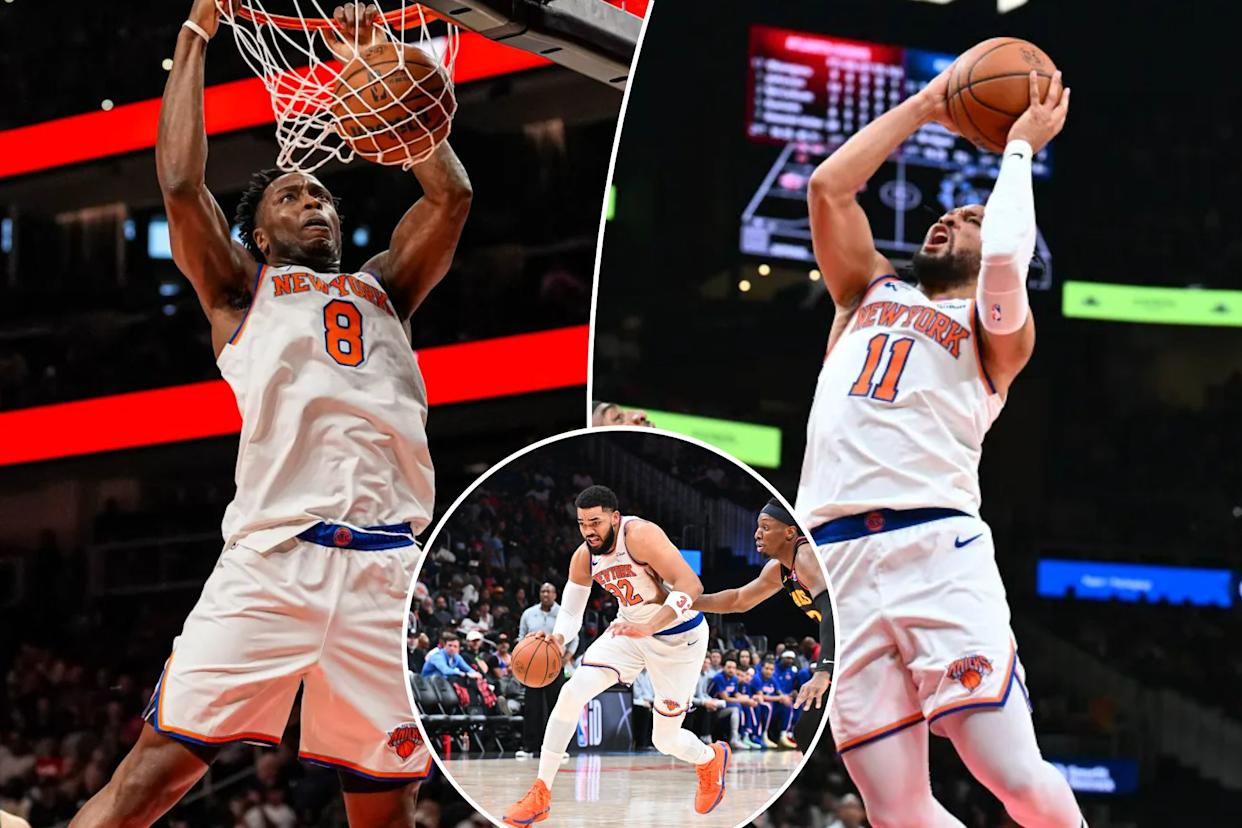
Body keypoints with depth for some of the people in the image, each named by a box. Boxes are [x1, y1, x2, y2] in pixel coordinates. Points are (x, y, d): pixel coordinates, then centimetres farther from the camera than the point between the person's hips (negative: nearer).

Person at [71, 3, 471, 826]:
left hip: (389, 568, 3)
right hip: (272, 559, -3)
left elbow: (451, 193, 17)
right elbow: (182, 184, 8)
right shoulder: (242, 292, 20)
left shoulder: (385, 288, 28)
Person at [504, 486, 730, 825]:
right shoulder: (583, 558, -9)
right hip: (630, 631, 6)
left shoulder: (639, 535, -30)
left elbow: (690, 585, -37)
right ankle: (540, 794, -4)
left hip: (679, 638, -6)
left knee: (665, 740, 1)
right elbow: (571, 612, 3)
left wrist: (649, 626, -49)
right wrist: (557, 637, -20)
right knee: (572, 692, -14)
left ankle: (711, 759, 39)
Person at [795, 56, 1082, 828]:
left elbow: (1006, 260, -9)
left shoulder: (997, 329, 13)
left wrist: (1020, 148, 7)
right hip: (834, 559, 4)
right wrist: (924, 107, 22)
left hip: (936, 549, -4)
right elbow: (827, 187, 17)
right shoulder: (870, 293, 27)